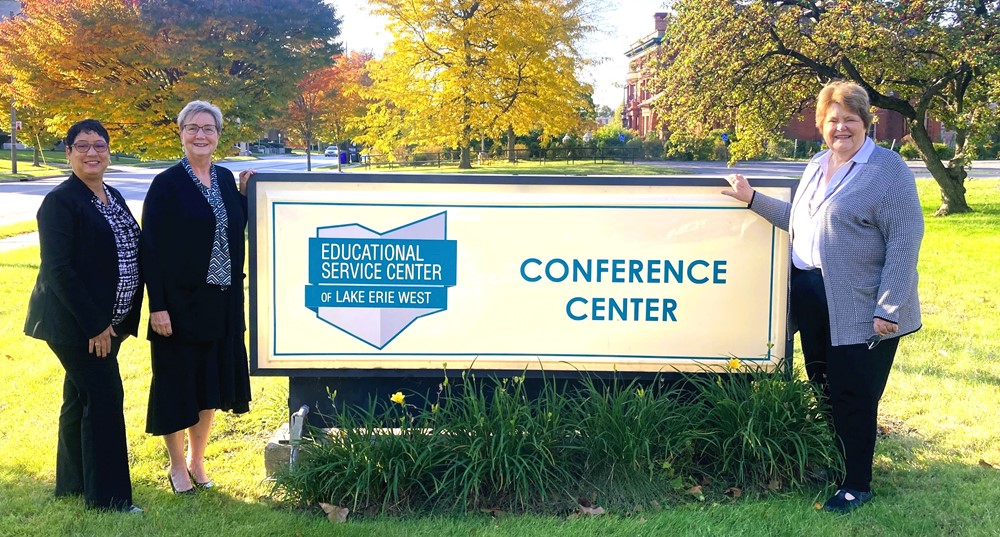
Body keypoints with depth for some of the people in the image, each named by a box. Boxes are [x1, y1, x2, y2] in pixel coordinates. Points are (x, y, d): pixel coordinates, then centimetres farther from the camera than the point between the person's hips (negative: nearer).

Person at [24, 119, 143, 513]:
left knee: (81, 398, 16)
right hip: (75, 323, -8)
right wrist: (94, 325, -21)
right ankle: (107, 496, 4)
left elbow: (130, 253, 15)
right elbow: (57, 269, -19)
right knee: (105, 397, -6)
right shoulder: (60, 201, -14)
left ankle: (73, 484, 29)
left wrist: (122, 320, 9)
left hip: (107, 322, 8)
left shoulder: (113, 197, 11)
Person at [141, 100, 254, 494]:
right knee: (177, 383, 6)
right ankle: (177, 466, 23)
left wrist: (245, 194, 1)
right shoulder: (166, 184, -10)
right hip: (180, 300, -5)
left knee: (211, 381, 14)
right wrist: (158, 306, -17)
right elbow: (151, 247, -12)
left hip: (222, 300, 6)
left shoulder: (225, 179, 7)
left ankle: (197, 460, 31)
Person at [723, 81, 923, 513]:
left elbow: (905, 241, -16)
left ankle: (857, 484, 16)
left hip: (859, 307, -7)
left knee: (852, 396, 1)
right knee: (822, 386, 17)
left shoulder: (888, 170, -11)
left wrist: (890, 309, -20)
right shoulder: (817, 165, 13)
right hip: (811, 296, 7)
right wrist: (752, 198, 13)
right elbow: (796, 220, 22)